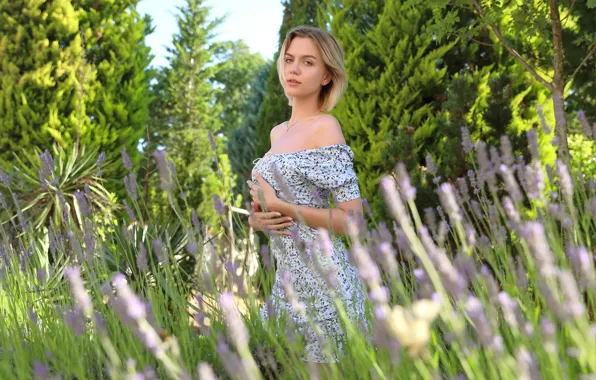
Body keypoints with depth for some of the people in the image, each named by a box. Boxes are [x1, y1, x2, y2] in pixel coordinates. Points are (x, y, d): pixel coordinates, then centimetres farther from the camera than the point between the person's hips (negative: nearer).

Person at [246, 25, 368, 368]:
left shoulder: (325, 127, -10)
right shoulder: (278, 132, 14)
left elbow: (352, 219, -15)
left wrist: (280, 207, -16)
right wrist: (258, 218, 0)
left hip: (321, 275, -8)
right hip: (287, 278, 8)